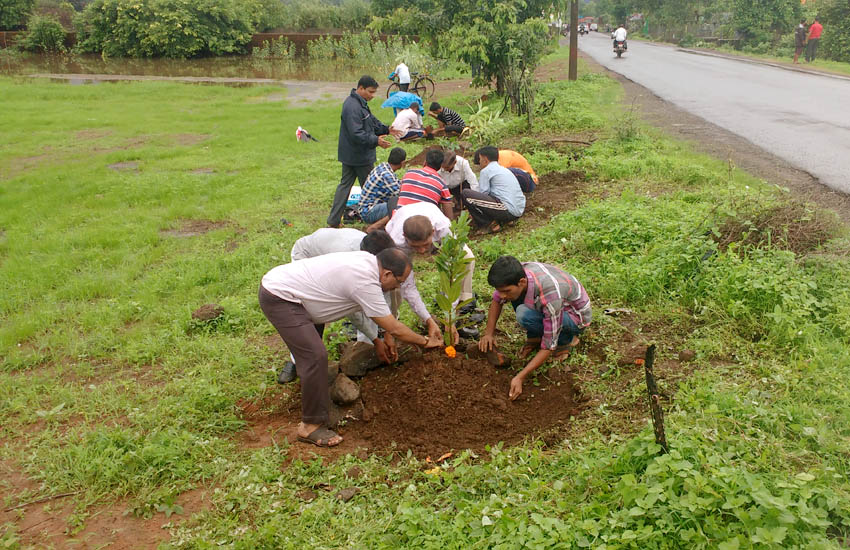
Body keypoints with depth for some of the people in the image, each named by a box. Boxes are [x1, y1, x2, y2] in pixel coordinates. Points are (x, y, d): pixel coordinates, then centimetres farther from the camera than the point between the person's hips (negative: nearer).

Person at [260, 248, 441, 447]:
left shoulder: (367, 260, 3)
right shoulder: (365, 283, -23)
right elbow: (396, 329, -15)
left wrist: (387, 336, 24)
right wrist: (426, 342, -1)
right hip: (278, 299, -11)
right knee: (316, 355, -18)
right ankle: (311, 426, -9)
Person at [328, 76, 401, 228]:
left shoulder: (360, 103, 12)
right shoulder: (352, 107, -23)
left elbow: (372, 121, 21)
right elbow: (357, 134, -29)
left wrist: (386, 130, 8)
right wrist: (375, 141, -32)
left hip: (349, 155, 11)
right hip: (359, 156, -11)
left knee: (345, 184, 11)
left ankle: (333, 221, 13)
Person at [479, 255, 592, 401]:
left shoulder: (550, 296, -40)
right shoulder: (517, 274, -21)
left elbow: (549, 346, -32)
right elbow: (497, 299, 2)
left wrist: (520, 378, -34)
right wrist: (489, 333, -7)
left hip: (577, 317, -7)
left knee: (524, 315, -32)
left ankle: (565, 339, -6)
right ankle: (534, 338, 3)